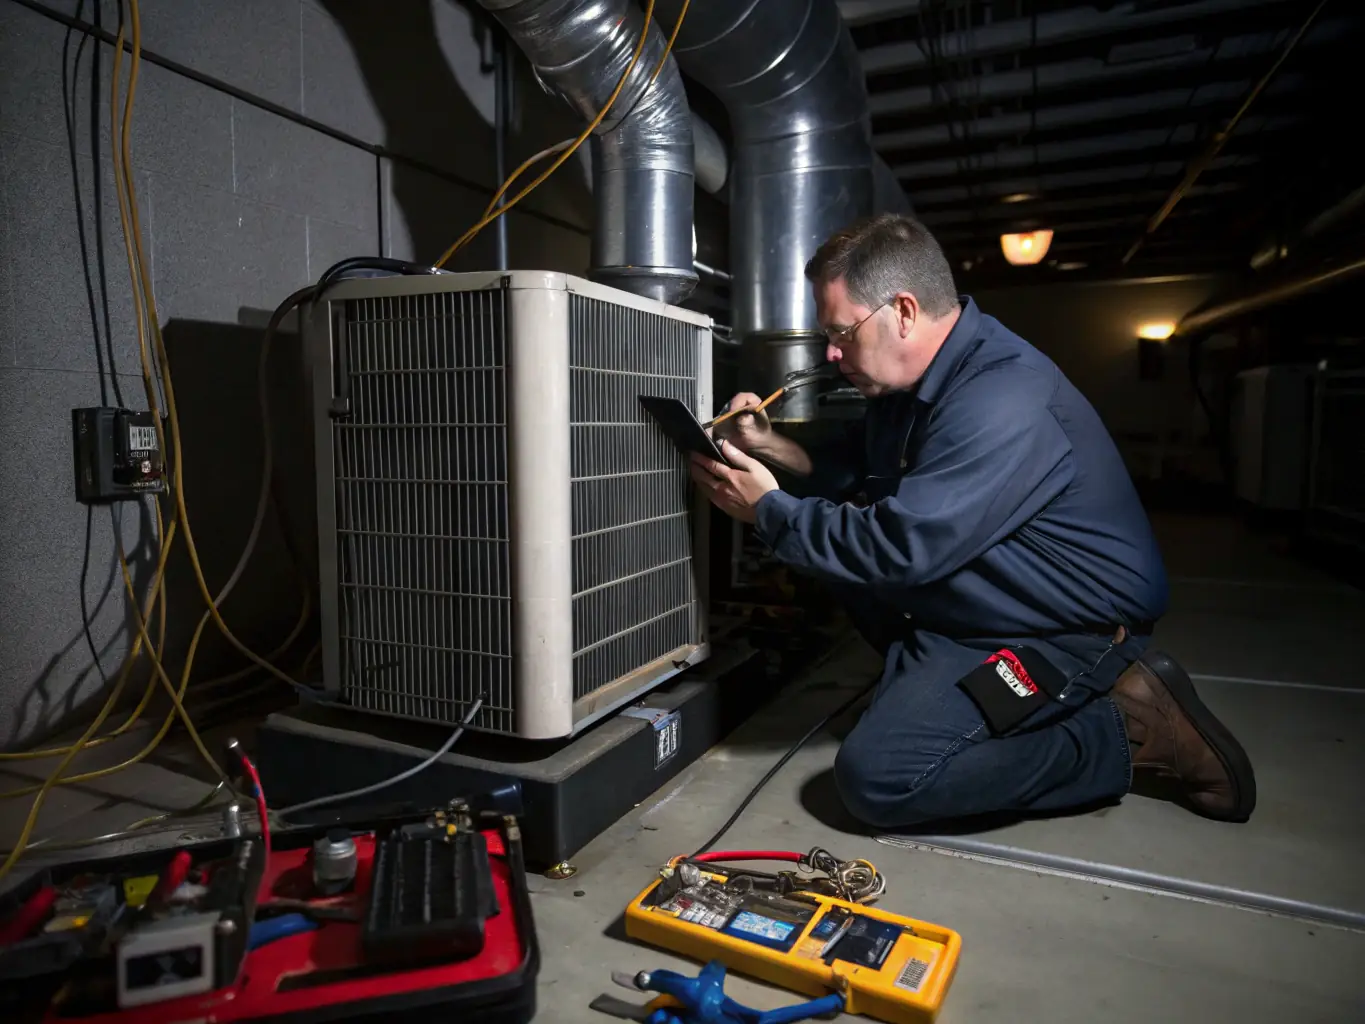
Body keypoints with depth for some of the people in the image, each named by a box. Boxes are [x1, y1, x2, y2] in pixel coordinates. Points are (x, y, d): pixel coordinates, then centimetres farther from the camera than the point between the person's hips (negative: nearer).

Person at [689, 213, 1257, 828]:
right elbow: (850, 470, 15)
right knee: (834, 532, 1)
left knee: (875, 777, -19)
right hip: (980, 608, 9)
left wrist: (768, 511, -18)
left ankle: (1129, 733, -7)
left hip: (1070, 633, -9)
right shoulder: (915, 385, 4)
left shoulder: (1002, 401, -28)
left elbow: (899, 547, -30)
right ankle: (925, 683, 7)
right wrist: (770, 447, -3)